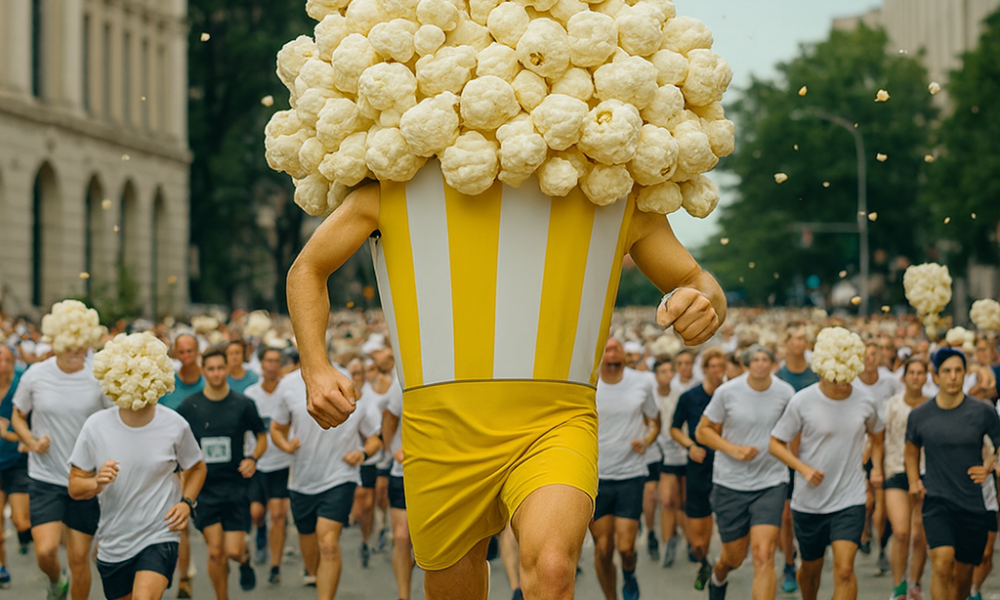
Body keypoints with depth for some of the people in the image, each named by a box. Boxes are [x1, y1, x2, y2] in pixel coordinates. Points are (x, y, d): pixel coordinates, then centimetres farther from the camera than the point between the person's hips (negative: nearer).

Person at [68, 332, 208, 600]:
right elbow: (75, 487, -1)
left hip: (160, 535, -3)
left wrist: (186, 502, -5)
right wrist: (96, 483, -23)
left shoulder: (174, 425, -7)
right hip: (113, 543, 3)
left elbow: (196, 468, 12)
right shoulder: (96, 426, -7)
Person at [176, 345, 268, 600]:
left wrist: (253, 458, -7)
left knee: (234, 550, -6)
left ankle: (245, 559, 31)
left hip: (235, 486, 0)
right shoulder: (190, 406, 1)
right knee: (216, 552, -7)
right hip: (204, 486, 0)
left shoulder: (243, 404, 0)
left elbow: (262, 437, 11)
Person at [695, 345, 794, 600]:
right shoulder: (727, 392, -8)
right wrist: (732, 449, -15)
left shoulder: (785, 393, -4)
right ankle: (719, 576, 49)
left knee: (763, 556, -15)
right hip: (730, 483, 0)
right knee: (734, 556, 11)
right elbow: (703, 431, -1)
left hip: (771, 483, 0)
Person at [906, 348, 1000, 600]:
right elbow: (911, 449, 22)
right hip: (937, 502, -1)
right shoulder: (919, 415, 1)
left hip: (974, 504, 1)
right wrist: (913, 480, 9)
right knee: (942, 563, -21)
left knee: (963, 573, 8)